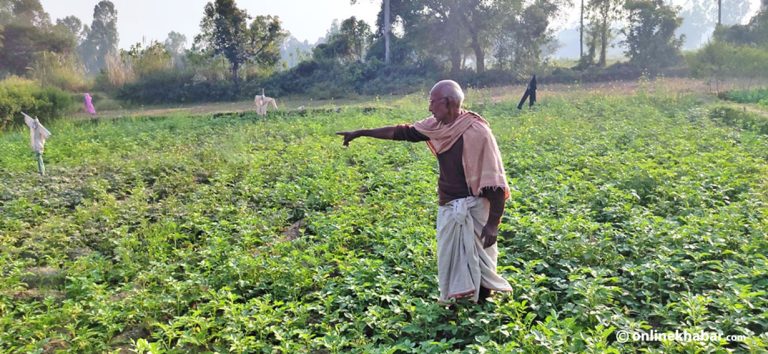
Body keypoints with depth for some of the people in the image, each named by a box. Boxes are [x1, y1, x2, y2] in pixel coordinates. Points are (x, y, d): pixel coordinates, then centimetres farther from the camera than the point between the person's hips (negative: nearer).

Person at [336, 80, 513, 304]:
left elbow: (495, 180, -19)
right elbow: (402, 132, 12)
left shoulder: (477, 132, -20)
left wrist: (493, 223, -21)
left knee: (478, 264, 0)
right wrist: (360, 133, 17)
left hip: (474, 210, -7)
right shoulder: (436, 126, 1)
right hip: (449, 209, 8)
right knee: (451, 260, 15)